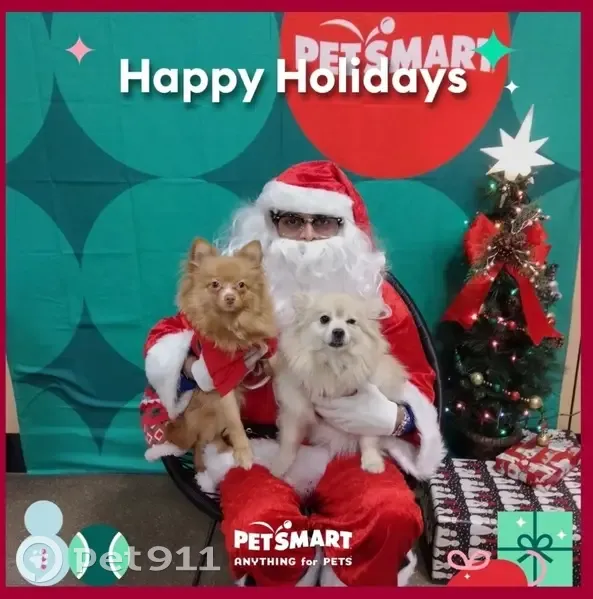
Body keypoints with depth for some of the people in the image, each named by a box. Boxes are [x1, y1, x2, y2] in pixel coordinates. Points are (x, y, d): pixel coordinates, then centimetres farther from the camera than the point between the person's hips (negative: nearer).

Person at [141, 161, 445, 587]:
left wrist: (394, 417, -15)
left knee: (394, 516, -27)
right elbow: (164, 339, 7)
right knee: (259, 531, -29)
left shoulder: (374, 294, 0)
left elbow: (418, 381, 8)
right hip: (256, 445, 0)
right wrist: (198, 368, -15)